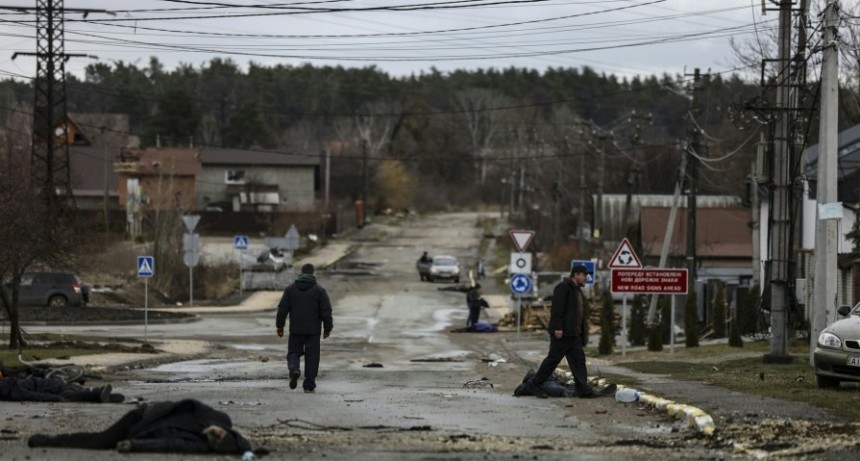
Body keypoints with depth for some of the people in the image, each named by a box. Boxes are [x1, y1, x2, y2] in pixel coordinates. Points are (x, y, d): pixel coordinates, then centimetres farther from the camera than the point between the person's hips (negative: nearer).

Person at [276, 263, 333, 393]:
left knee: (293, 352, 11)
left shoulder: (290, 289, 2)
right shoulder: (319, 290, -3)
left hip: (296, 329, 1)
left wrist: (280, 326, 8)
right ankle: (309, 385, 5)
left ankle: (294, 369, -20)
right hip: (313, 330, -1)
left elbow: (282, 309, 0)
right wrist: (327, 328, 5)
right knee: (312, 357, 5)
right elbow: (326, 311, -5)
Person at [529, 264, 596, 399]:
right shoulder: (563, 287, -10)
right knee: (553, 359, -5)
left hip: (574, 334, 10)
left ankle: (583, 389, 2)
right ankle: (536, 385, 3)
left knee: (578, 360, 4)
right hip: (562, 333, -10)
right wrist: (557, 327, -26)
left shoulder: (577, 290, 21)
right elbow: (556, 308, -19)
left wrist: (583, 333, 20)